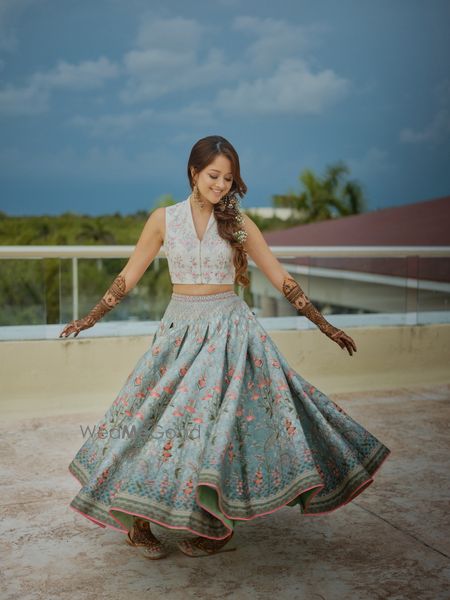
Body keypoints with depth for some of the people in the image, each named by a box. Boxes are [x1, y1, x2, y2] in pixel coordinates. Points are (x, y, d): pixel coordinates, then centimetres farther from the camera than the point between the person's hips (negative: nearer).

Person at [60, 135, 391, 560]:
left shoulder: (239, 223, 1)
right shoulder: (164, 218, 2)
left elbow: (281, 278, 2)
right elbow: (129, 275, 8)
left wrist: (324, 325, 1)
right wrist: (91, 317, 7)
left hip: (230, 330, -1)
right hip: (180, 330, 1)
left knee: (221, 419, -6)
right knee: (157, 417, -1)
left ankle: (214, 527, 10)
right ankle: (138, 521, 14)